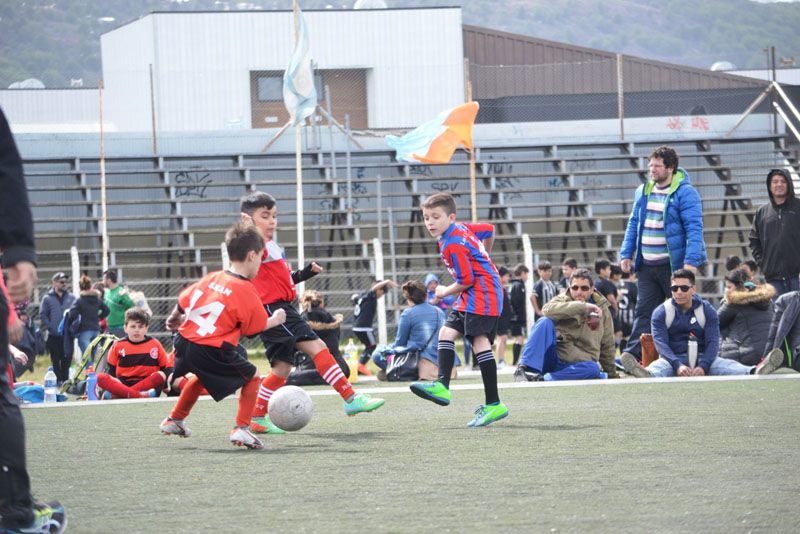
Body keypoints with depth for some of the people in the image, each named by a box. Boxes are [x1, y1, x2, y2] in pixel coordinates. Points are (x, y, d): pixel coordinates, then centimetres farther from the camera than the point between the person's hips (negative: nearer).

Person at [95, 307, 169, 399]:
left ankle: (115, 395, -37)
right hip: (123, 384, 1)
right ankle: (140, 395, -48)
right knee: (100, 377, -26)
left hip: (148, 385, -1)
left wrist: (166, 385, -11)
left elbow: (167, 369, 9)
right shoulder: (118, 346, 10)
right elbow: (111, 372, 13)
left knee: (160, 375, -32)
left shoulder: (155, 344, 9)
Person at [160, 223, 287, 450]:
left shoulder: (212, 278, 9)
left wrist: (175, 318, 39)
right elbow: (255, 327, 0)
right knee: (252, 378, 11)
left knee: (201, 377, 36)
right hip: (213, 352, -7)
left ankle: (174, 420, 45)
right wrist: (275, 320, 20)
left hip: (185, 343, 7)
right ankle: (242, 428, -2)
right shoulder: (246, 290, -9)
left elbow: (183, 300, 18)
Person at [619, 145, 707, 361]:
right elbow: (634, 224, 19)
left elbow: (694, 229, -15)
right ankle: (632, 355, 0)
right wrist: (626, 254, 10)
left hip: (674, 263, -6)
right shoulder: (642, 192, 12)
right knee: (643, 311, 3)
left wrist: (691, 261, -24)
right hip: (646, 265, 6)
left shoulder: (685, 193, -10)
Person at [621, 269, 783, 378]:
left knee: (726, 366, -29)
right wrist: (678, 365, -31)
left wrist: (703, 366, -26)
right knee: (659, 367, -37)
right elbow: (660, 342, -11)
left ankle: (755, 372, -59)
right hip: (673, 359, -2)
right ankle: (646, 376, -75)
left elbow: (713, 342, -5)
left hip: (703, 358, 2)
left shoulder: (707, 311, 7)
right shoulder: (661, 312, 3)